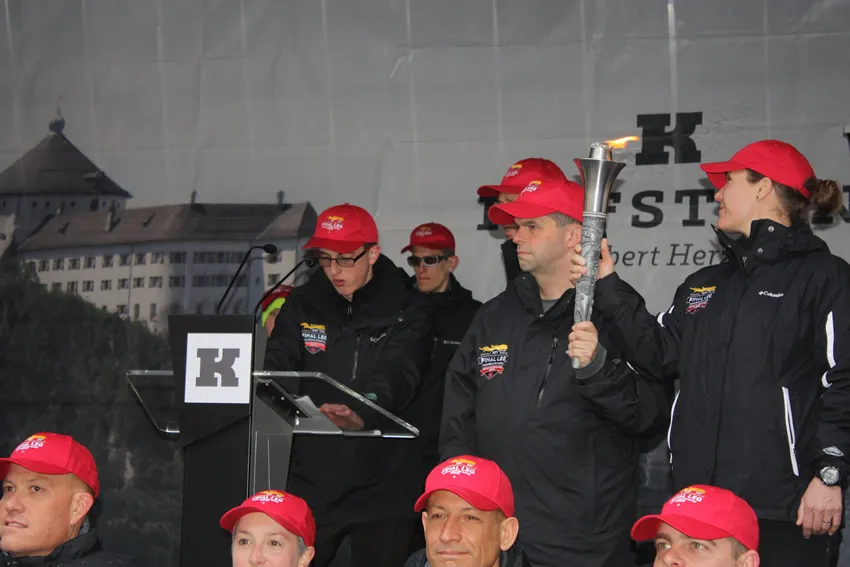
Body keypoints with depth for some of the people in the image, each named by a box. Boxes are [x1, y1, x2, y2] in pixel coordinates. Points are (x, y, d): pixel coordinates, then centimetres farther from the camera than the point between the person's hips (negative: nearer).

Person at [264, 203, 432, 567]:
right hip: (310, 485, 3)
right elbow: (278, 363, -1)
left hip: (381, 491, -2)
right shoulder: (303, 305, 8)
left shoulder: (405, 311, -2)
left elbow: (397, 376, -18)